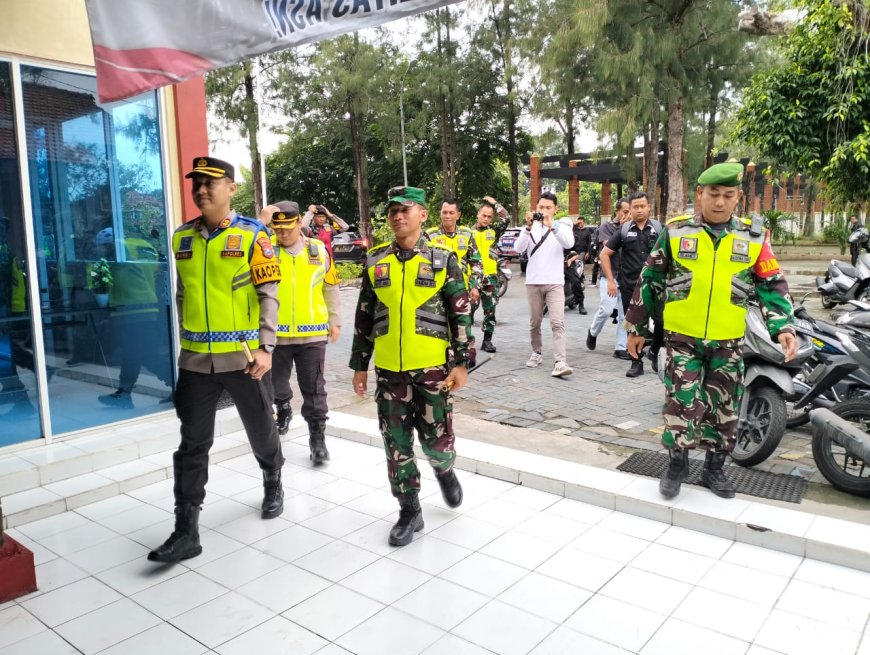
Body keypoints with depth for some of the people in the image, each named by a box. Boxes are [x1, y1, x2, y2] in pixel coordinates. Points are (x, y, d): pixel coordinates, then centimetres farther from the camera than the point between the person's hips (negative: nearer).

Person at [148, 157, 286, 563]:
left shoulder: (252, 235, -6)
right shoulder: (182, 238, 8)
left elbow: (269, 295, -9)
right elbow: (183, 294, 16)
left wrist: (265, 348, -15)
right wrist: (187, 340, 15)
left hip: (242, 356, -3)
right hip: (195, 359, 4)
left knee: (260, 432, 13)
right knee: (192, 443, 4)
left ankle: (273, 487, 41)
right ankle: (186, 531, 11)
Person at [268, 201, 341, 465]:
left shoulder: (318, 249, 3)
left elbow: (331, 288, 10)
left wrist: (335, 321, 11)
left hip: (312, 333, -1)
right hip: (276, 332, 1)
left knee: (313, 389, 4)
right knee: (276, 383, 18)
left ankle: (317, 437, 13)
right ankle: (283, 411, 48)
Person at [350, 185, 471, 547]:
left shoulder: (443, 259, -2)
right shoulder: (375, 261, 5)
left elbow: (461, 315, -1)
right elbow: (364, 317, 9)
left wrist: (461, 363, -6)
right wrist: (360, 365, 8)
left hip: (432, 367, -2)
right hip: (388, 369, 3)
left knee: (437, 439, 4)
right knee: (396, 444, 8)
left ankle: (443, 469, 39)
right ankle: (409, 511, 24)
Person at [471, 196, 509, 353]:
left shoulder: (494, 230, 7)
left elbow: (505, 218, -10)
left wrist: (494, 202, -2)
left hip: (491, 276, 2)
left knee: (490, 310, 6)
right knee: (469, 308, -4)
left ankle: (487, 340, 14)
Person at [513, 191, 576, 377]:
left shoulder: (560, 226, 4)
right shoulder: (530, 227, 6)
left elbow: (569, 243, -18)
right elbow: (518, 248, -9)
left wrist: (551, 225, -29)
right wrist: (528, 227, -23)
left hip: (555, 283, -2)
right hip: (533, 282, 2)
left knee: (557, 323, -12)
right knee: (534, 323, 12)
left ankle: (560, 362, -19)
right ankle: (536, 353, 30)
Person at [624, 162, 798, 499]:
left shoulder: (754, 237, 2)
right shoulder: (675, 231, -1)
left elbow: (772, 286, 6)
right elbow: (650, 281, 4)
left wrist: (782, 326, -8)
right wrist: (637, 326, 6)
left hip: (728, 341, 2)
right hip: (682, 337, -2)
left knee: (723, 408, 10)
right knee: (683, 403, -6)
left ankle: (714, 468, 27)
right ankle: (677, 462, 15)